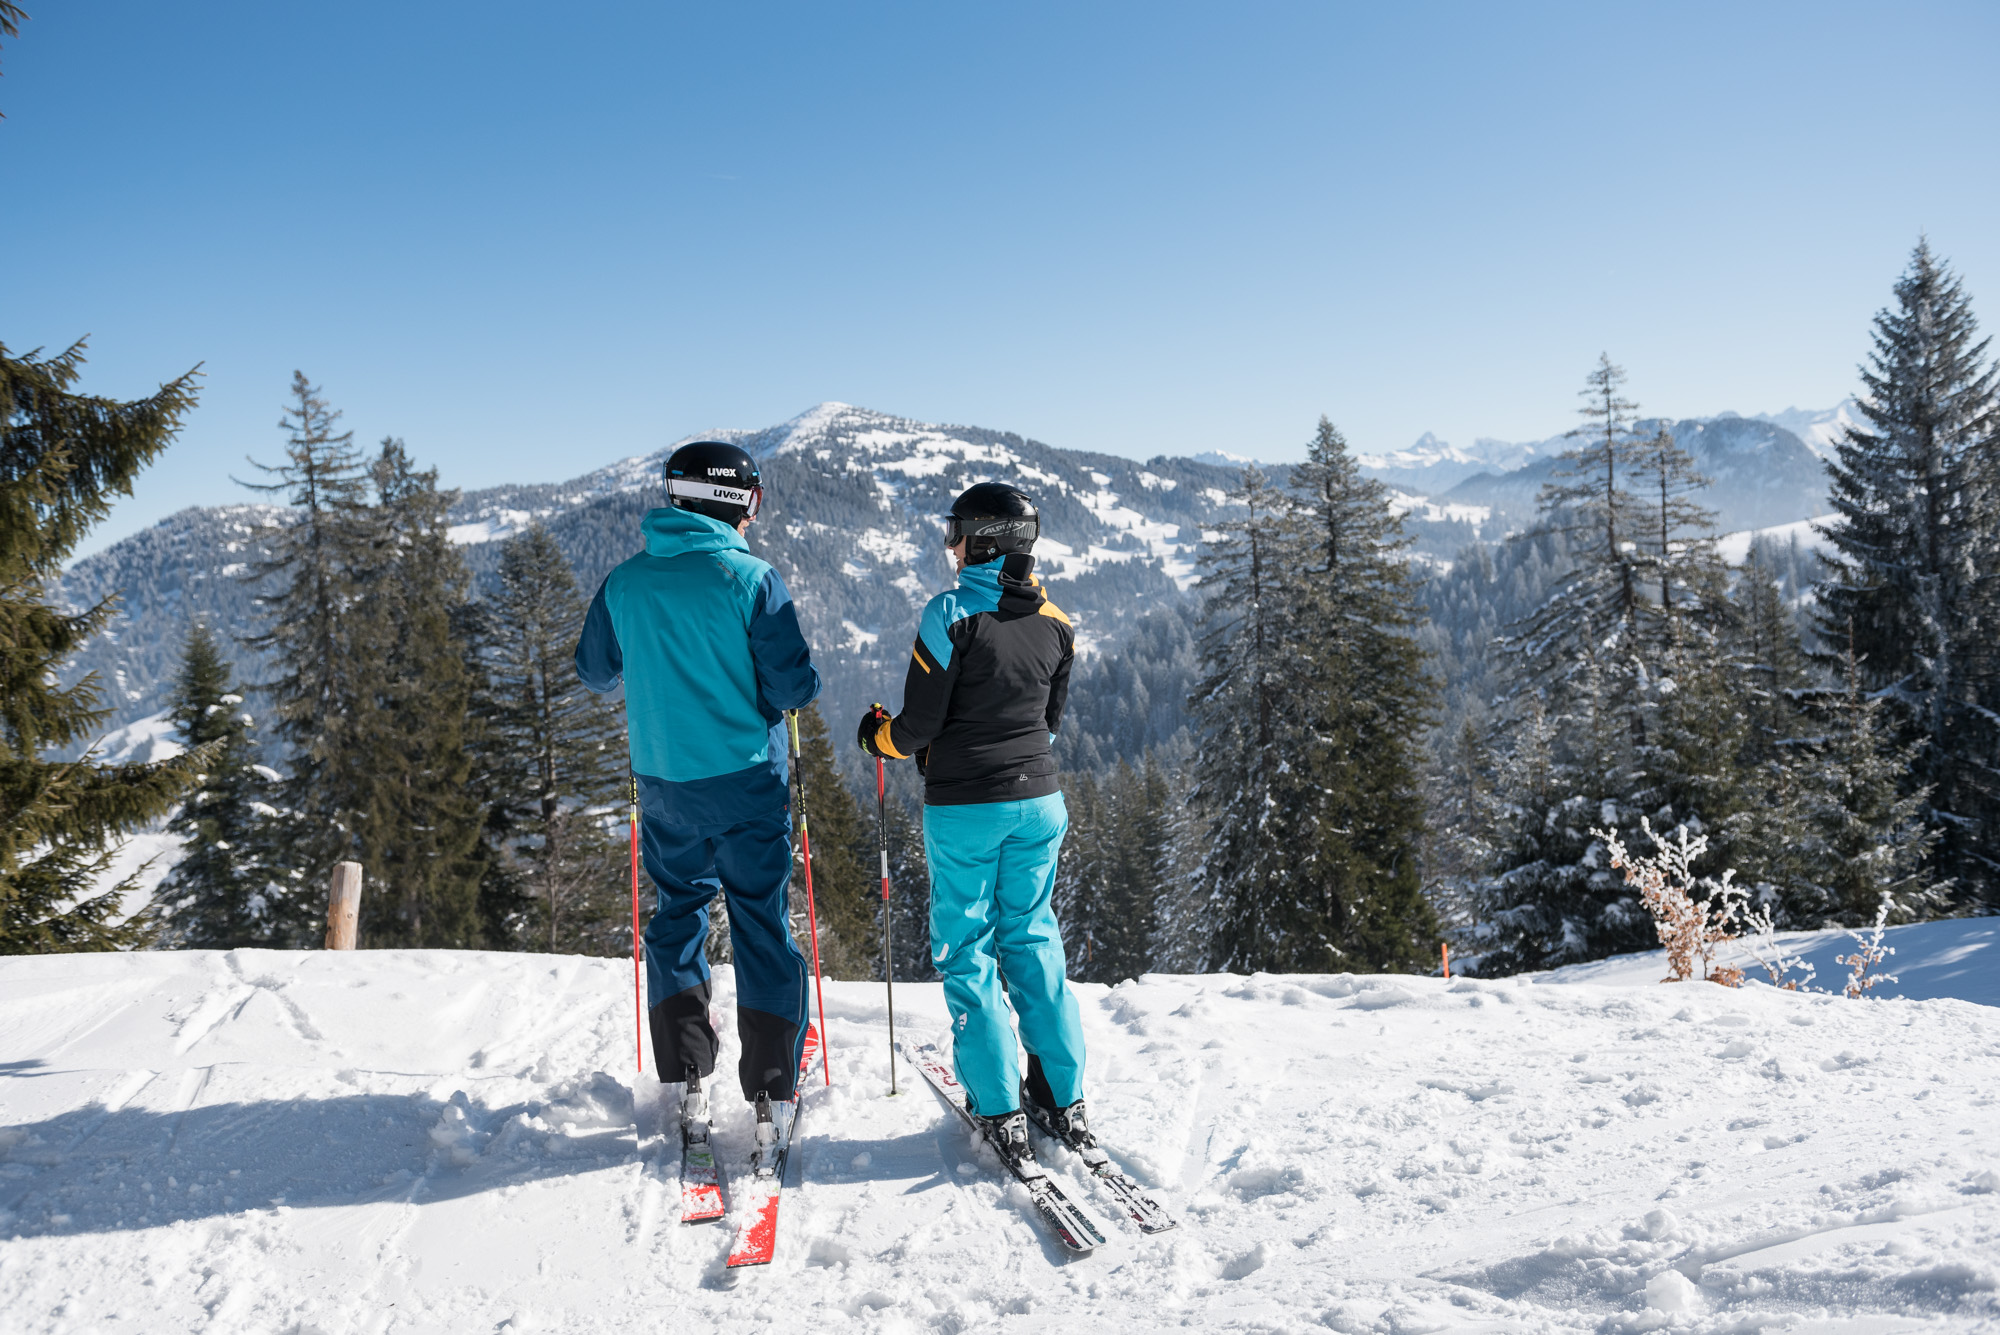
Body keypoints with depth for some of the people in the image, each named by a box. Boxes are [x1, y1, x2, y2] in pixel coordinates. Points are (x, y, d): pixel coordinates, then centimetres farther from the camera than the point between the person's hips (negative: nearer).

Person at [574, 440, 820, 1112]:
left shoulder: (625, 581, 1)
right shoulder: (751, 578, -13)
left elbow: (593, 669, 13)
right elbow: (794, 686, -14)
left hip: (662, 781, 4)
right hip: (746, 779, -4)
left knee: (678, 910, 18)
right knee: (763, 923, 6)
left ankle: (684, 1075, 14)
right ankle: (771, 1087, 7)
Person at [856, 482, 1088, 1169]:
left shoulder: (951, 613, -15)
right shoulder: (1054, 621, 3)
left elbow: (919, 724, -13)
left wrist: (877, 736, 7)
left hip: (962, 808, -5)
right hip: (1038, 801, 5)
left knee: (967, 950, 6)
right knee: (1032, 938, 16)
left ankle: (1000, 1111, 7)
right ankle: (1064, 1096, 17)